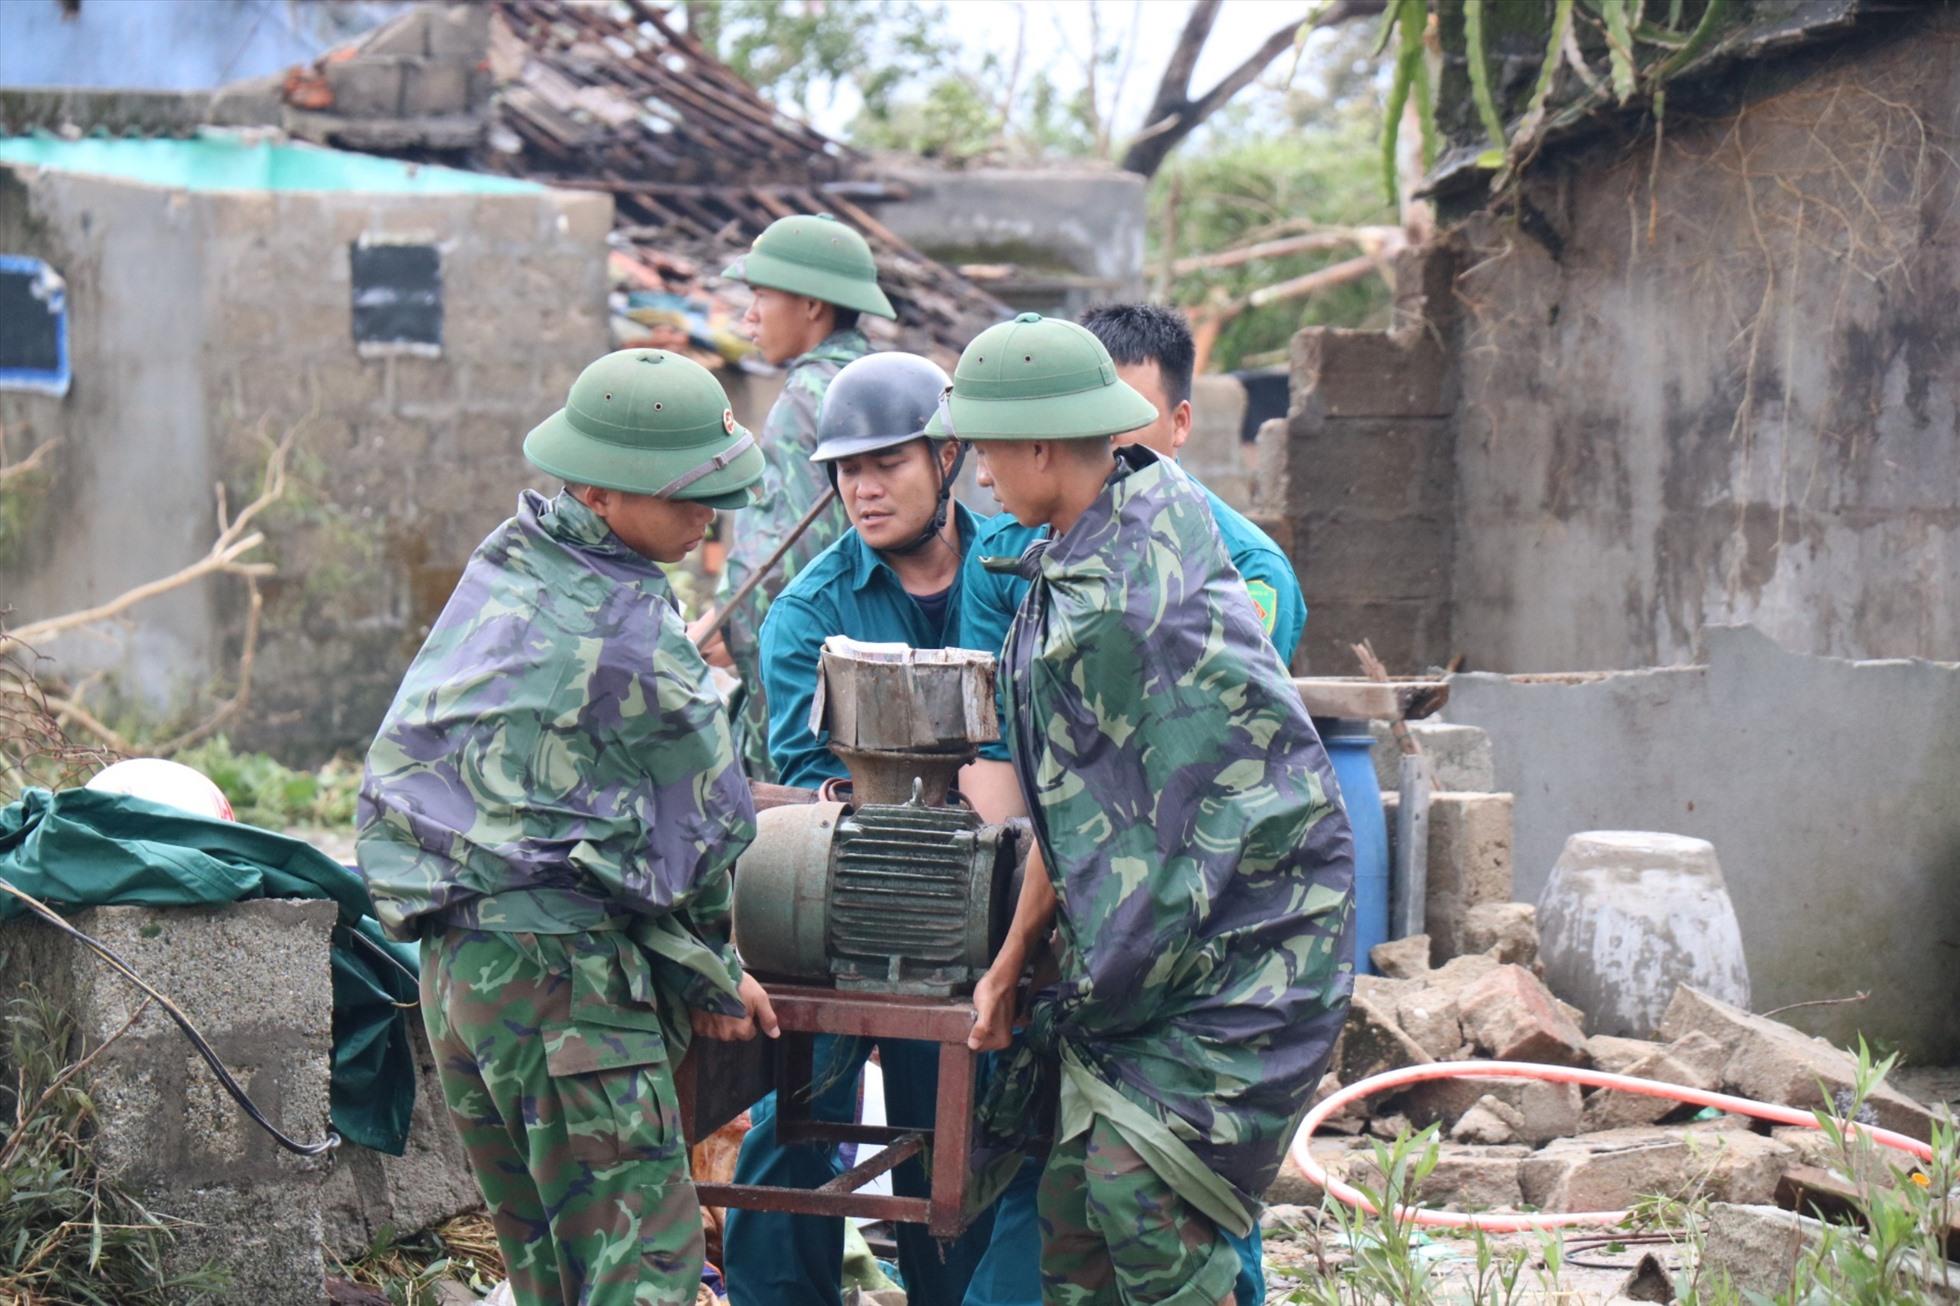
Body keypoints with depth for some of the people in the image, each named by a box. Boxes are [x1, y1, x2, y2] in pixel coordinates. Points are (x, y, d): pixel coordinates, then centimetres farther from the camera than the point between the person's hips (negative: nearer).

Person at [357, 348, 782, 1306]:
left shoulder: (508, 559, 9)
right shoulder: (627, 635, -16)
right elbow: (707, 820, -5)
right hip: (560, 962, -9)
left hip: (457, 954, 9)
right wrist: (710, 975, 11)